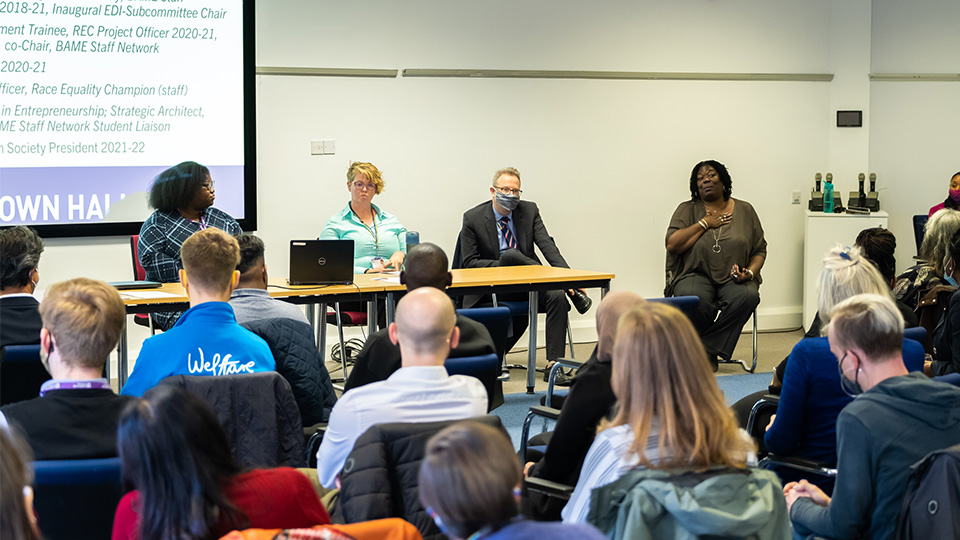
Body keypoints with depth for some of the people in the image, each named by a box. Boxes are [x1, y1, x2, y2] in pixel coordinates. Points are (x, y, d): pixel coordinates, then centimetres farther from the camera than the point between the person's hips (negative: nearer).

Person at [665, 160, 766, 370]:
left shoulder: (745, 210, 12)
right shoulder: (687, 210, 9)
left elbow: (759, 250, 14)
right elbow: (672, 244, -6)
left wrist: (750, 273, -6)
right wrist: (704, 224, -5)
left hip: (733, 279, 2)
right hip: (697, 275, -2)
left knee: (748, 296, -33)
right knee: (693, 298, -37)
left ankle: (708, 348, -20)